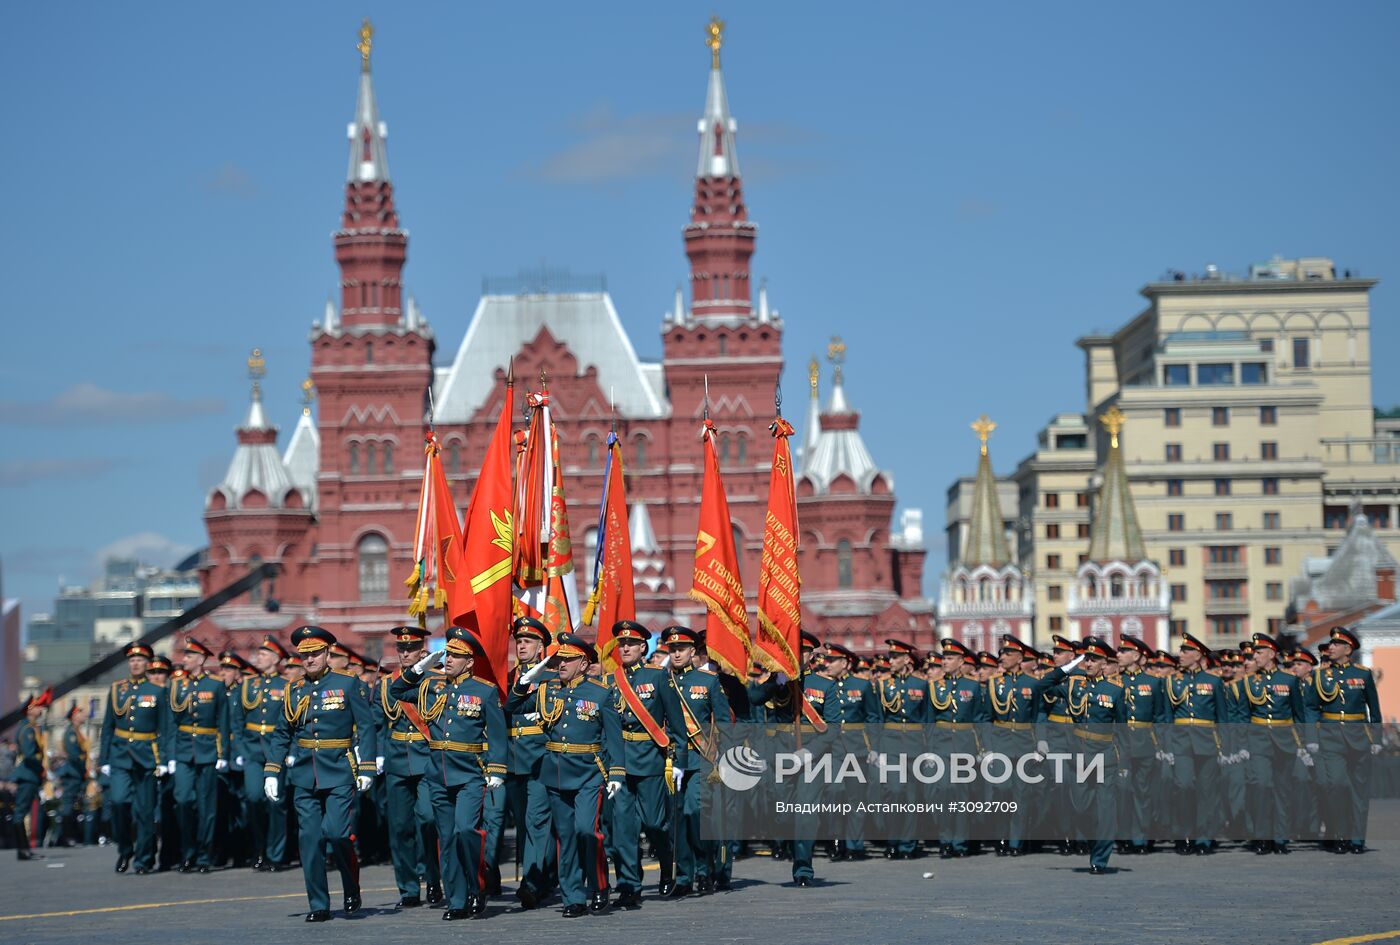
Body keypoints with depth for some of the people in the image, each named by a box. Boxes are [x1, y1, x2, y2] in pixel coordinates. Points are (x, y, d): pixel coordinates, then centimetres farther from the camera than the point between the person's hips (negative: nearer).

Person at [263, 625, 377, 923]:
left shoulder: (349, 684, 0)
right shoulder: (294, 690, 11)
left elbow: (366, 727, -1)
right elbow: (281, 734, 15)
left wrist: (367, 769, -7)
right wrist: (271, 772, 7)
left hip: (339, 774, -4)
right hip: (304, 775, 4)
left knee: (337, 834, -13)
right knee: (310, 839, 0)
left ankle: (352, 890, 12)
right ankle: (318, 905, 8)